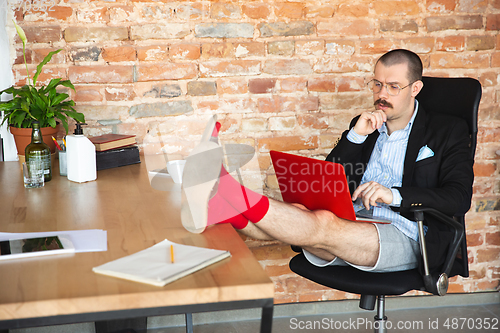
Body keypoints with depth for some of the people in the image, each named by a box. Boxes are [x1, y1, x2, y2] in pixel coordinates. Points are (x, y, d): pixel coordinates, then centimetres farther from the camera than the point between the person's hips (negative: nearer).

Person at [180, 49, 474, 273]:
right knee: (299, 212, -28)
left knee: (324, 224, -33)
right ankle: (217, 207, -52)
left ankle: (233, 196, -53)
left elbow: (459, 197, -6)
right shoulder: (365, 125, 22)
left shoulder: (448, 132, 8)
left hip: (403, 237, -5)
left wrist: (395, 195, -19)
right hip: (349, 227, 5)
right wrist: (355, 136, -1)